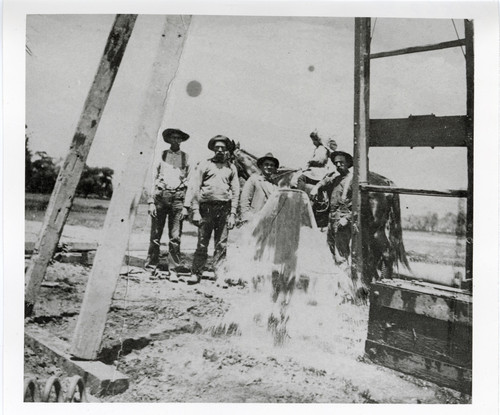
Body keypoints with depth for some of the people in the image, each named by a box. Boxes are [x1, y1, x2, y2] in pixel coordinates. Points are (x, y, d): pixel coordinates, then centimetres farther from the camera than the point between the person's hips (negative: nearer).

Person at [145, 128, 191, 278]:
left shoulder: (185, 157, 13)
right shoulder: (161, 155, 11)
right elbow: (154, 179, 9)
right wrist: (151, 201, -1)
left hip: (178, 197, 0)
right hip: (161, 195, 0)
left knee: (175, 236, -2)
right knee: (155, 234, 0)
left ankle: (174, 267, 4)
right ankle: (151, 266, 8)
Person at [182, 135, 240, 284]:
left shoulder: (231, 168, 14)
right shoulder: (205, 165, 8)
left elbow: (235, 192, 12)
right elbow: (195, 188, 3)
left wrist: (232, 214, 3)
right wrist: (195, 211, -5)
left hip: (224, 208, 2)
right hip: (206, 206, -1)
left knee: (221, 244, 1)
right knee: (202, 243, -1)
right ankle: (196, 274, 7)